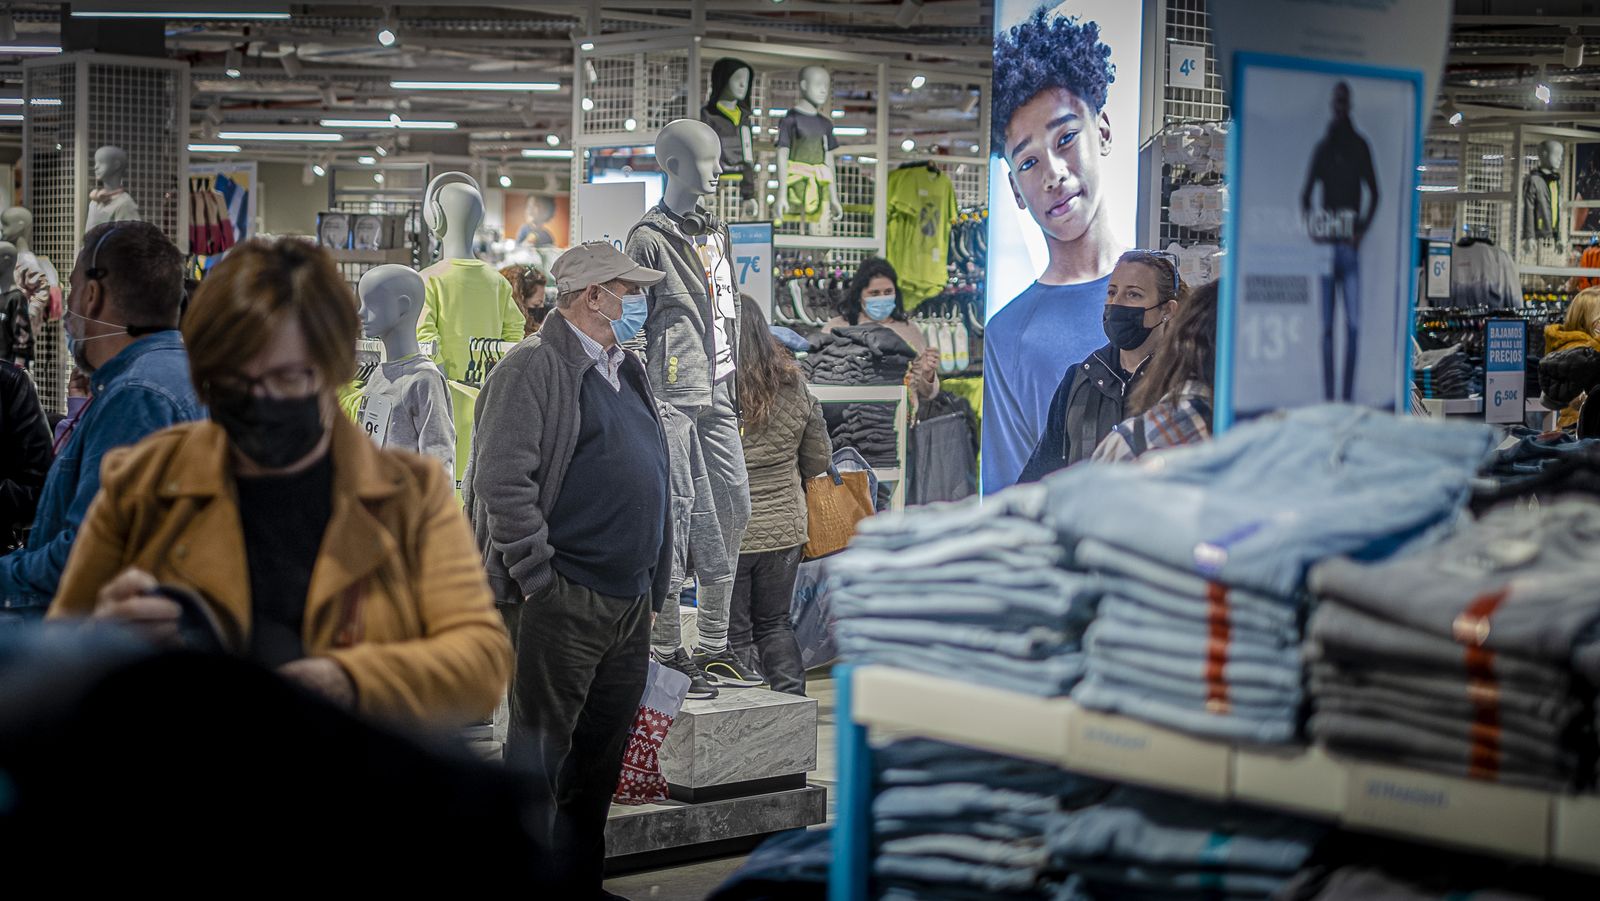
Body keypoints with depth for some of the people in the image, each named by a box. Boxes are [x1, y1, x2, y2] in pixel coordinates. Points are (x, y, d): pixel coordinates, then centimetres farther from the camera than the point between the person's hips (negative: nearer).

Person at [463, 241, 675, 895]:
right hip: (561, 604, -8)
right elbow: (501, 481, -17)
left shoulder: (627, 371, 17)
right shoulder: (534, 367, -9)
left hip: (631, 603, 8)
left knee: (599, 762, 15)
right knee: (539, 754, -2)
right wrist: (540, 581, -17)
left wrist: (654, 585, 18)